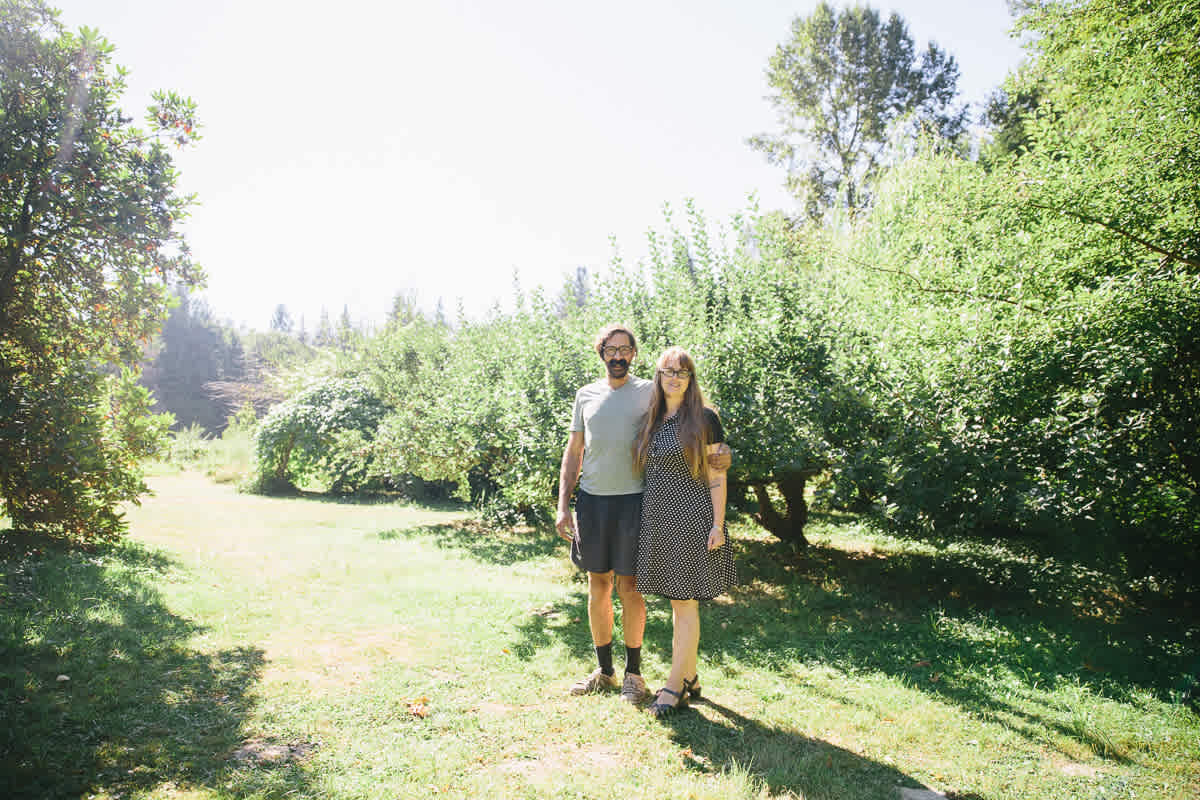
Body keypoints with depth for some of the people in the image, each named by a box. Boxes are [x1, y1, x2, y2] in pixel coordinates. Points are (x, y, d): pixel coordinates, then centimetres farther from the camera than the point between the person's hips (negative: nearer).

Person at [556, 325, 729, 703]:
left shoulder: (650, 391, 2)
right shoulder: (586, 395, 11)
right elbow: (573, 452, 13)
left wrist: (718, 453, -22)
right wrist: (563, 505, 6)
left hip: (632, 500, -3)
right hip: (591, 501, 3)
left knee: (629, 588, 2)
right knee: (597, 587, 10)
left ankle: (633, 672, 19)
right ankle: (604, 670, 25)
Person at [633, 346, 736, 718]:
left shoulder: (703, 419, -3)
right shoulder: (651, 421, 11)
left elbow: (717, 476, -5)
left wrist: (717, 525, -10)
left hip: (692, 519, -5)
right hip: (657, 519, 6)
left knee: (685, 601, -2)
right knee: (677, 601, 12)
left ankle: (675, 686, 7)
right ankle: (690, 677, 24)